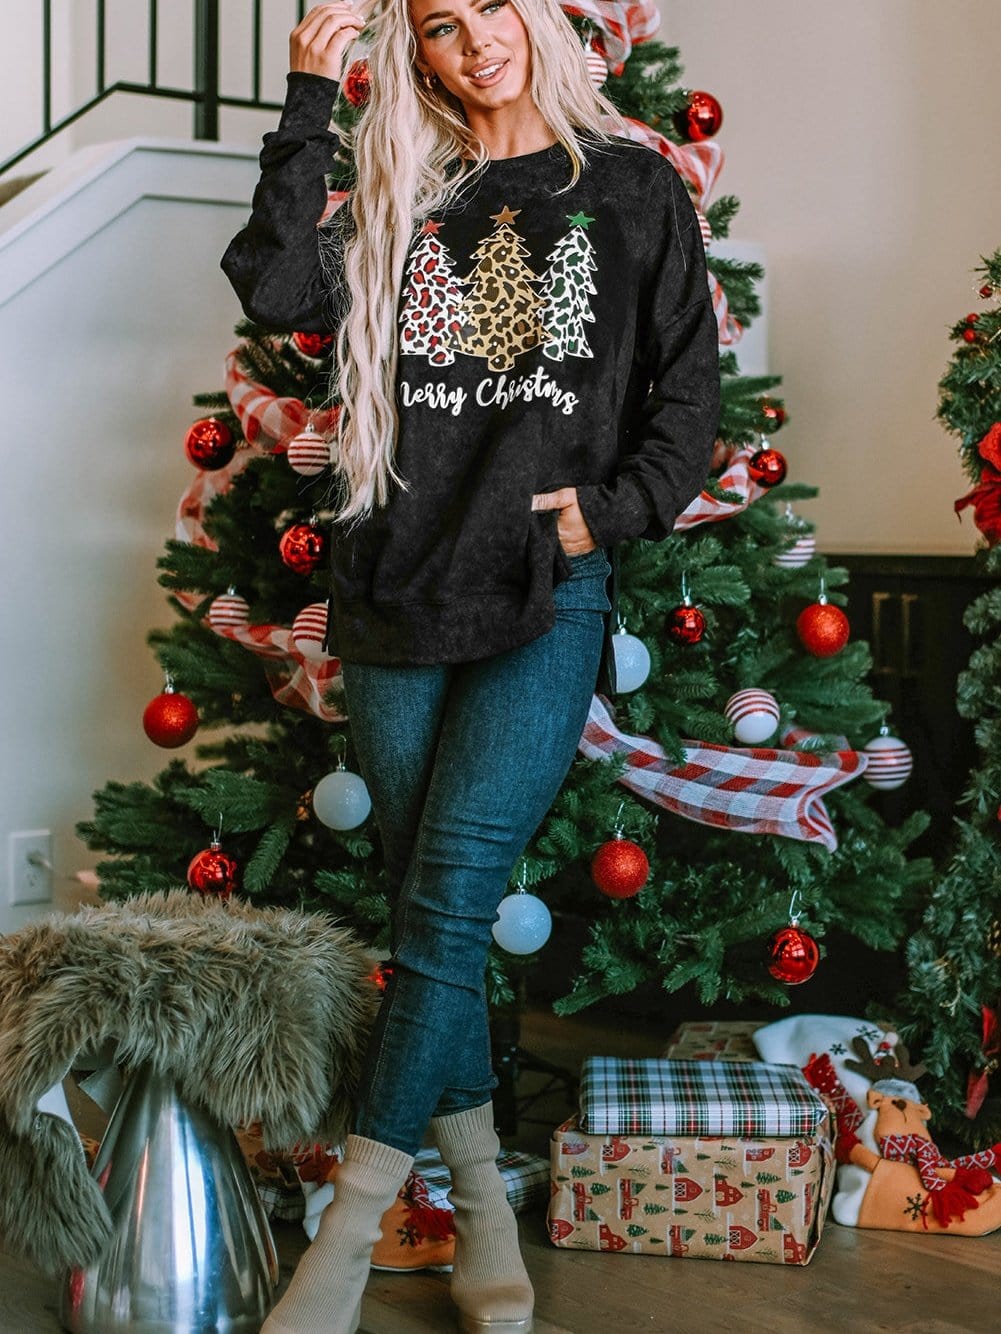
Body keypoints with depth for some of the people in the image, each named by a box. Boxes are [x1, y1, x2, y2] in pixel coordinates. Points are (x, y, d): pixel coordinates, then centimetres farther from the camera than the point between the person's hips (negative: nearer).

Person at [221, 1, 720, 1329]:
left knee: (447, 900, -12)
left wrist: (616, 506, -6)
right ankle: (485, 1211, 16)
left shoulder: (632, 187, 8)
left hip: (549, 598, -3)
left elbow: (691, 389, 8)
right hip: (399, 595, 3)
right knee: (427, 912, 4)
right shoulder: (400, 198, 13)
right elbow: (276, 291, -5)